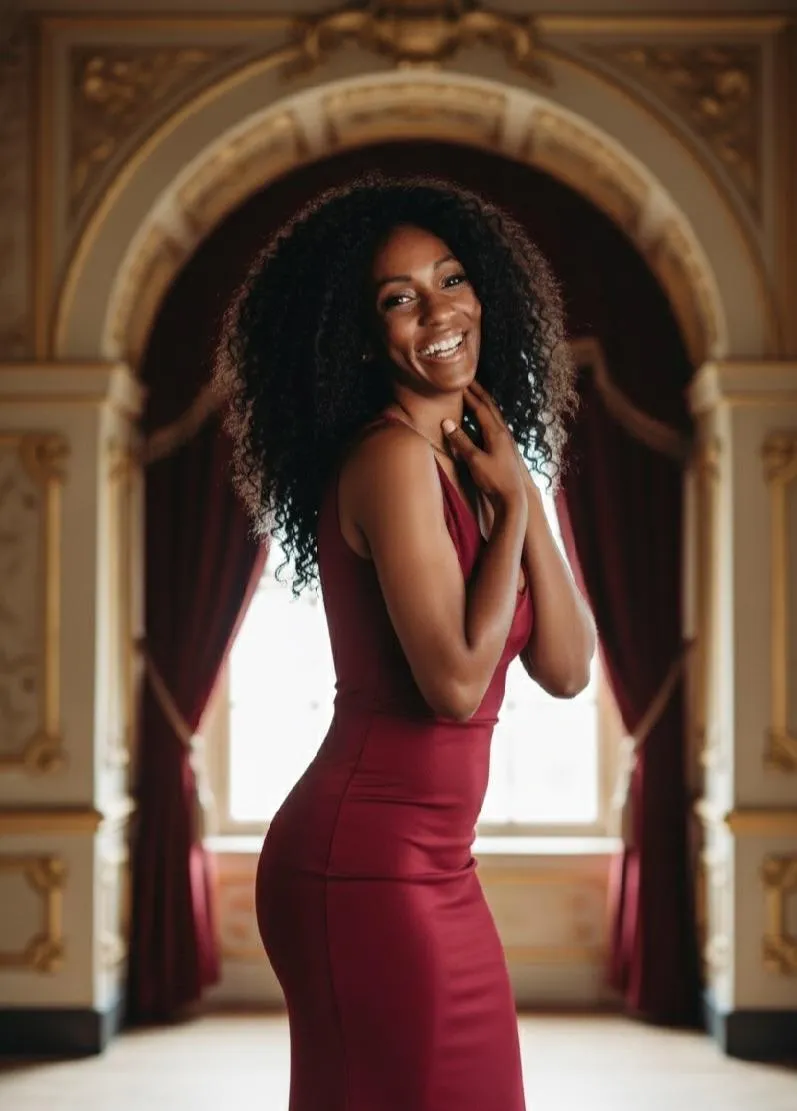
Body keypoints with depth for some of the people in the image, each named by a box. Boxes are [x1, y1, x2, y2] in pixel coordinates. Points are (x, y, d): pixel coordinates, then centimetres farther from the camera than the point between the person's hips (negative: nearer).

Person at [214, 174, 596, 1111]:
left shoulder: (468, 461, 12)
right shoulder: (392, 455, -15)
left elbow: (566, 668, 5)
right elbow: (455, 681, -22)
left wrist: (520, 493, -2)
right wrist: (513, 507, -12)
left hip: (424, 861, 9)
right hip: (369, 865, -9)